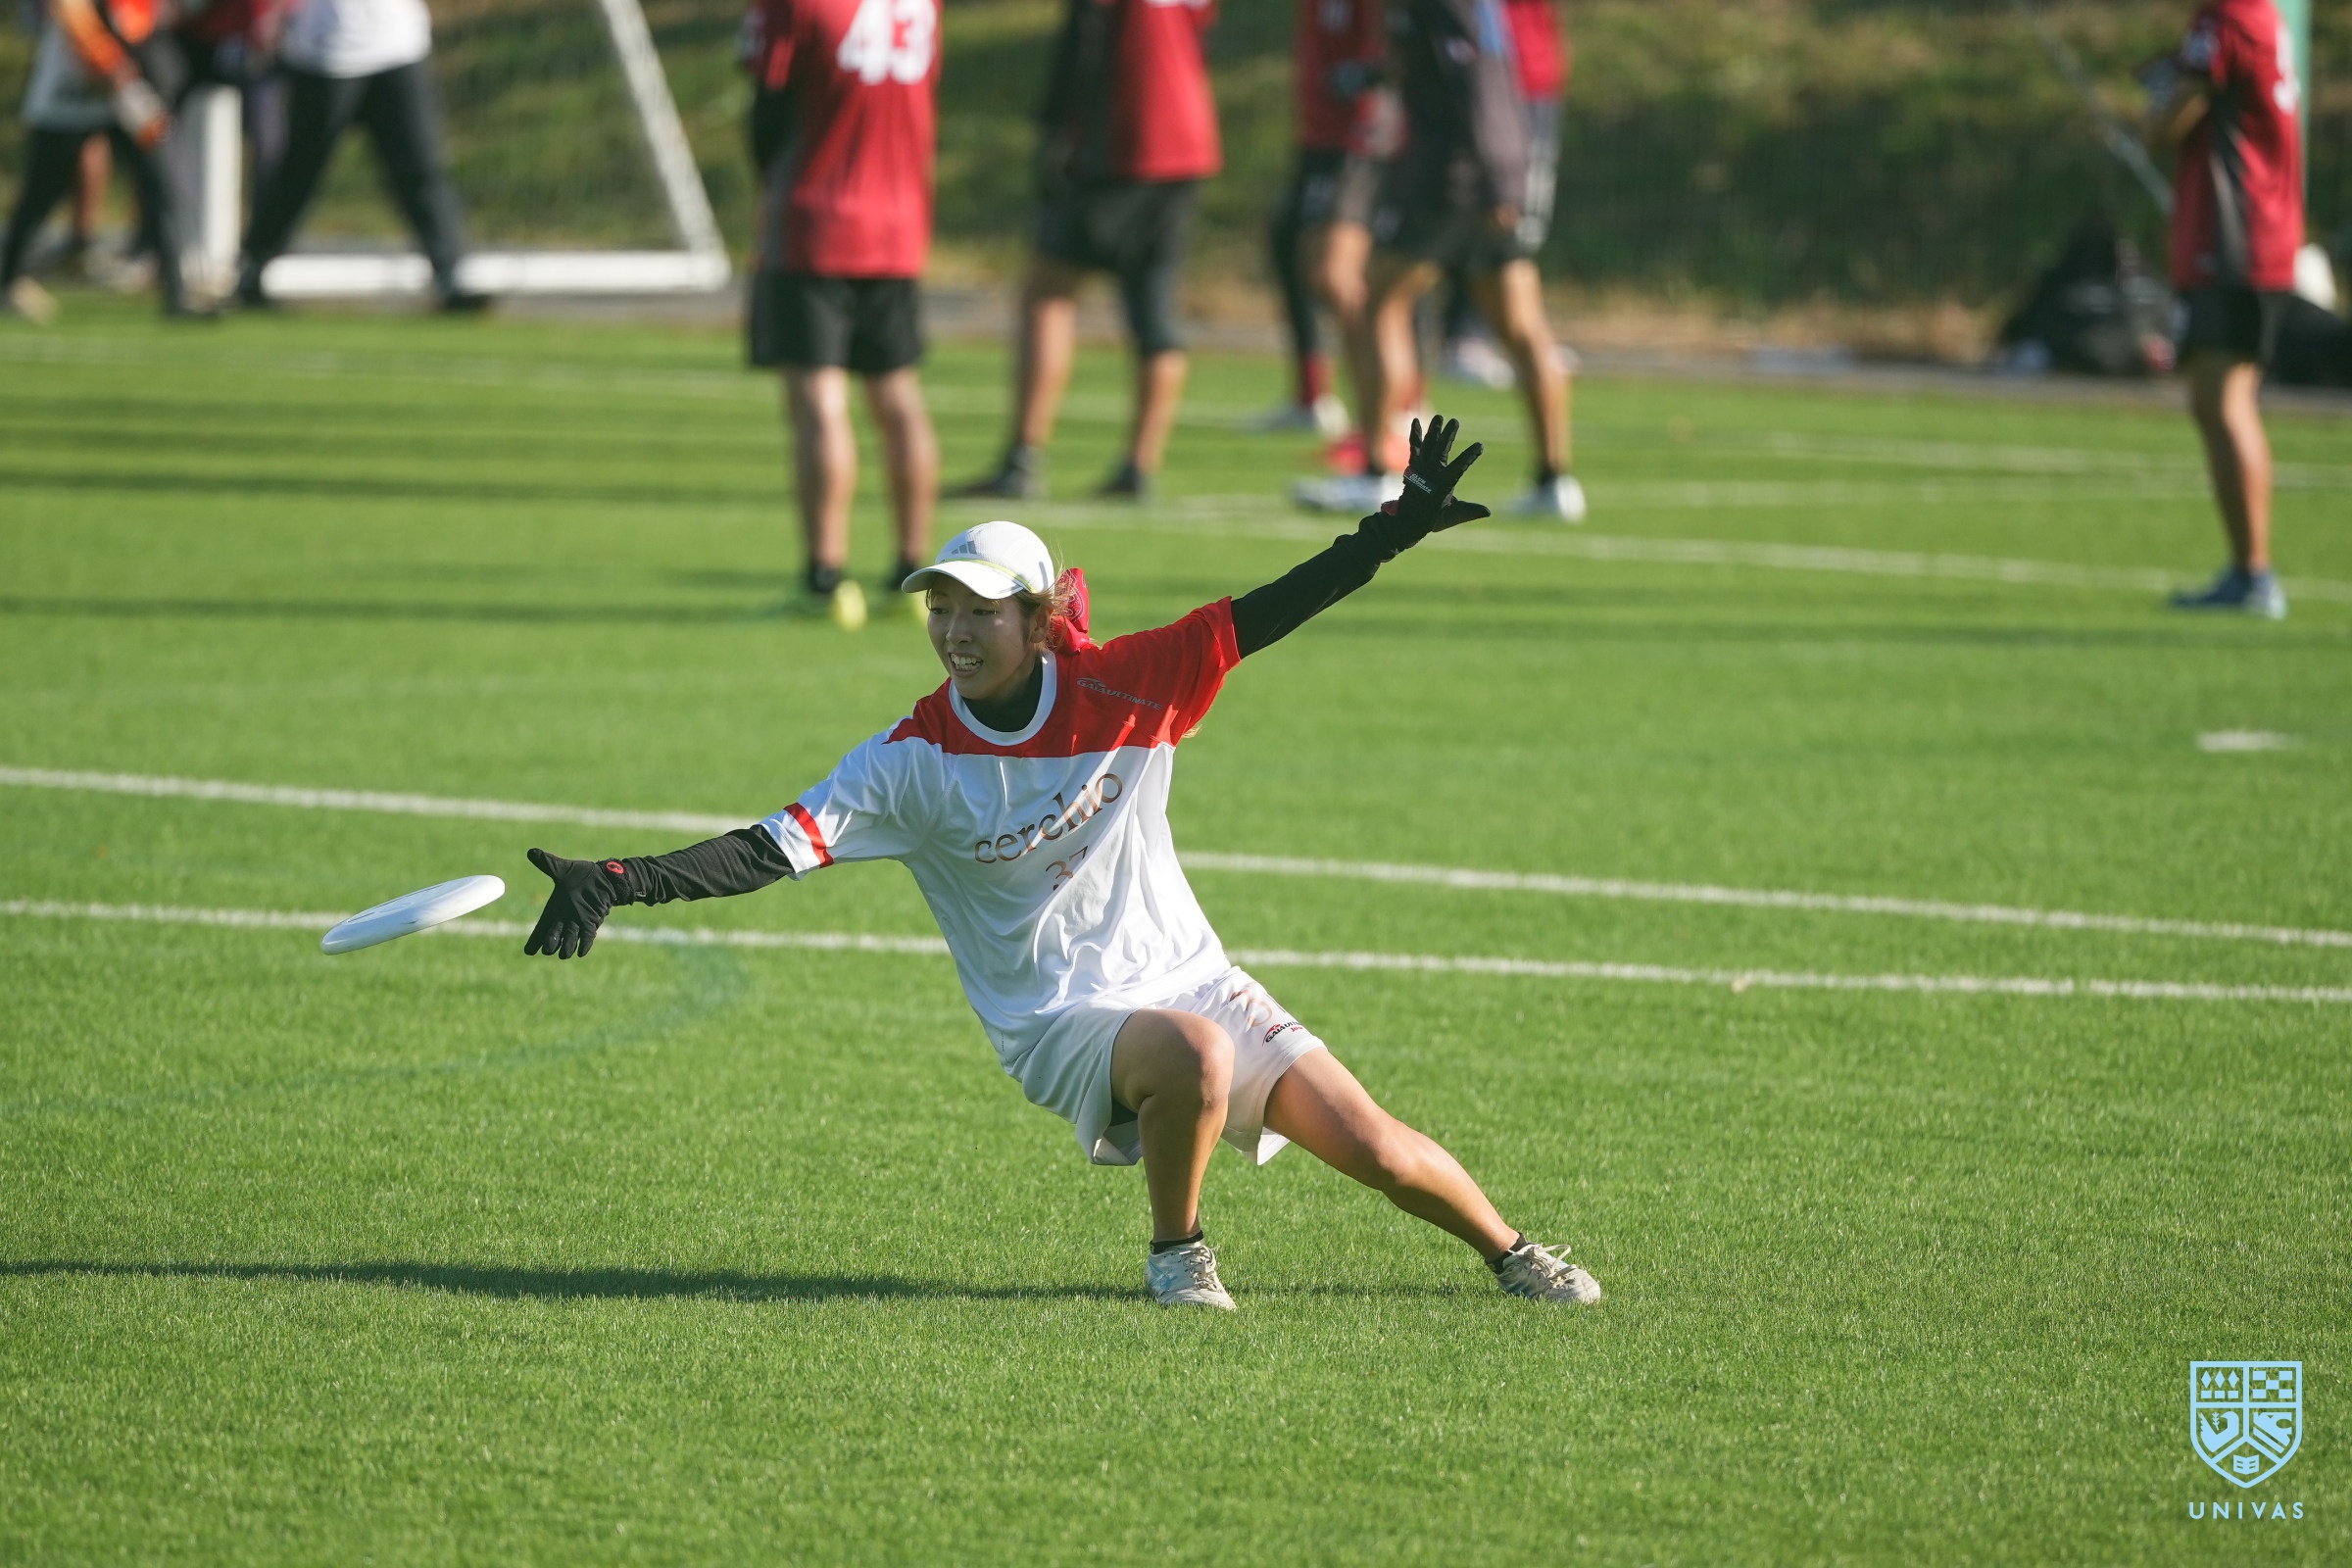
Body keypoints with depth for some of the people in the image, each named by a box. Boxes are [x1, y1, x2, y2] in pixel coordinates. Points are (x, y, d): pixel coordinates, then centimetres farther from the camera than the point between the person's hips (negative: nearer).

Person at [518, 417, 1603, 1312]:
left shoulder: (1120, 690, -8)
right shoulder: (912, 763, -11)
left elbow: (1255, 621, -9)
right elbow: (777, 850, -17)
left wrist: (1395, 532, -18)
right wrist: (616, 885, -29)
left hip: (1185, 977, 2)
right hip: (1062, 1023, -2)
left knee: (1373, 1148, -5)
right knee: (1195, 1054, -36)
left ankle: (1511, 1254, 23)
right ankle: (1175, 1250, -11)